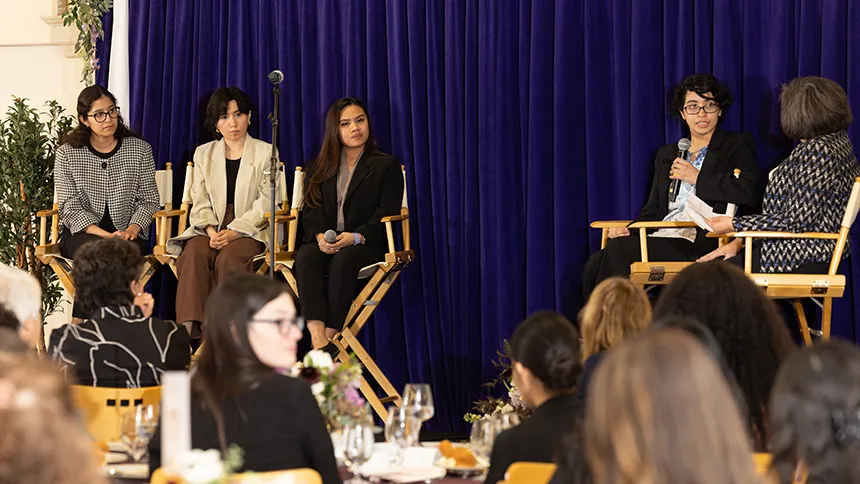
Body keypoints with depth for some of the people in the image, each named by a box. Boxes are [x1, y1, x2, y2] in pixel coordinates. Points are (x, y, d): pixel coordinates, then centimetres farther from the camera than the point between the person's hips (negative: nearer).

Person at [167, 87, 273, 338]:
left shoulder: (266, 152, 7)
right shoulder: (203, 153, 17)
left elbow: (265, 204, -2)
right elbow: (200, 202, 9)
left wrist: (233, 232, -16)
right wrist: (212, 231, -12)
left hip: (250, 230, -2)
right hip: (211, 227, 3)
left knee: (229, 258, -35)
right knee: (194, 255, -31)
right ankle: (189, 329, -39)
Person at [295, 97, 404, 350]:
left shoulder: (387, 166, 10)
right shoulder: (320, 167, 20)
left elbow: (386, 213, -2)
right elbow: (311, 208, 9)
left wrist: (356, 237, -19)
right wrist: (320, 235, -14)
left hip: (368, 244, -3)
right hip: (325, 241, 3)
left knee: (343, 260, -37)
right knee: (305, 258, -32)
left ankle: (331, 337, -42)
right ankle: (318, 340, -46)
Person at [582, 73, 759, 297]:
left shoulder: (737, 146, 10)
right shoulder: (667, 155, 27)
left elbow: (747, 190, -10)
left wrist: (698, 178, -5)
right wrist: (629, 229, 1)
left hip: (702, 245, -6)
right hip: (663, 237, 6)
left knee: (619, 249, -28)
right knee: (596, 264, -23)